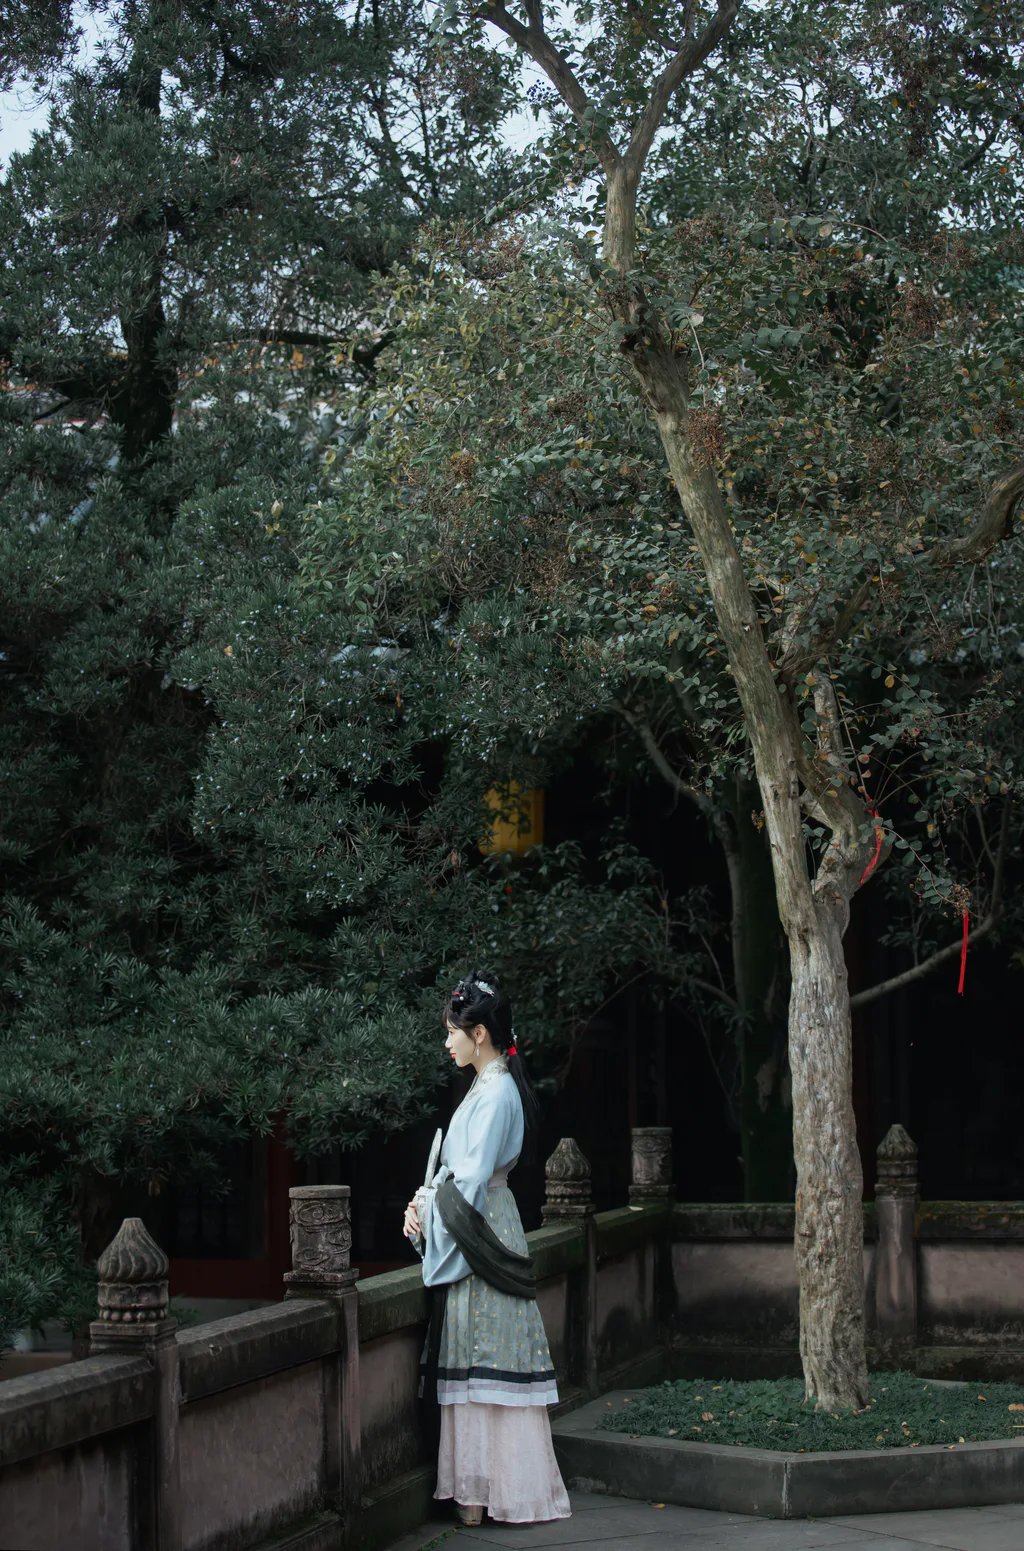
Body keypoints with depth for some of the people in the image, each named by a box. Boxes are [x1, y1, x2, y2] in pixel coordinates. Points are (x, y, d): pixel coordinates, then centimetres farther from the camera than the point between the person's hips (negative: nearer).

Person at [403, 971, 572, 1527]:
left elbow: (471, 1180, -20)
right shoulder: (487, 1087, 15)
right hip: (470, 1237, 10)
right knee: (470, 1364, 9)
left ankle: (479, 1496, -2)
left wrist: (426, 1211, -7)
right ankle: (475, 1490, 12)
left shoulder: (496, 1093, -16)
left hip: (482, 1238, -10)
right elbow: (460, 1170, 17)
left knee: (479, 1364, -6)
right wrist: (425, 1200, 2)